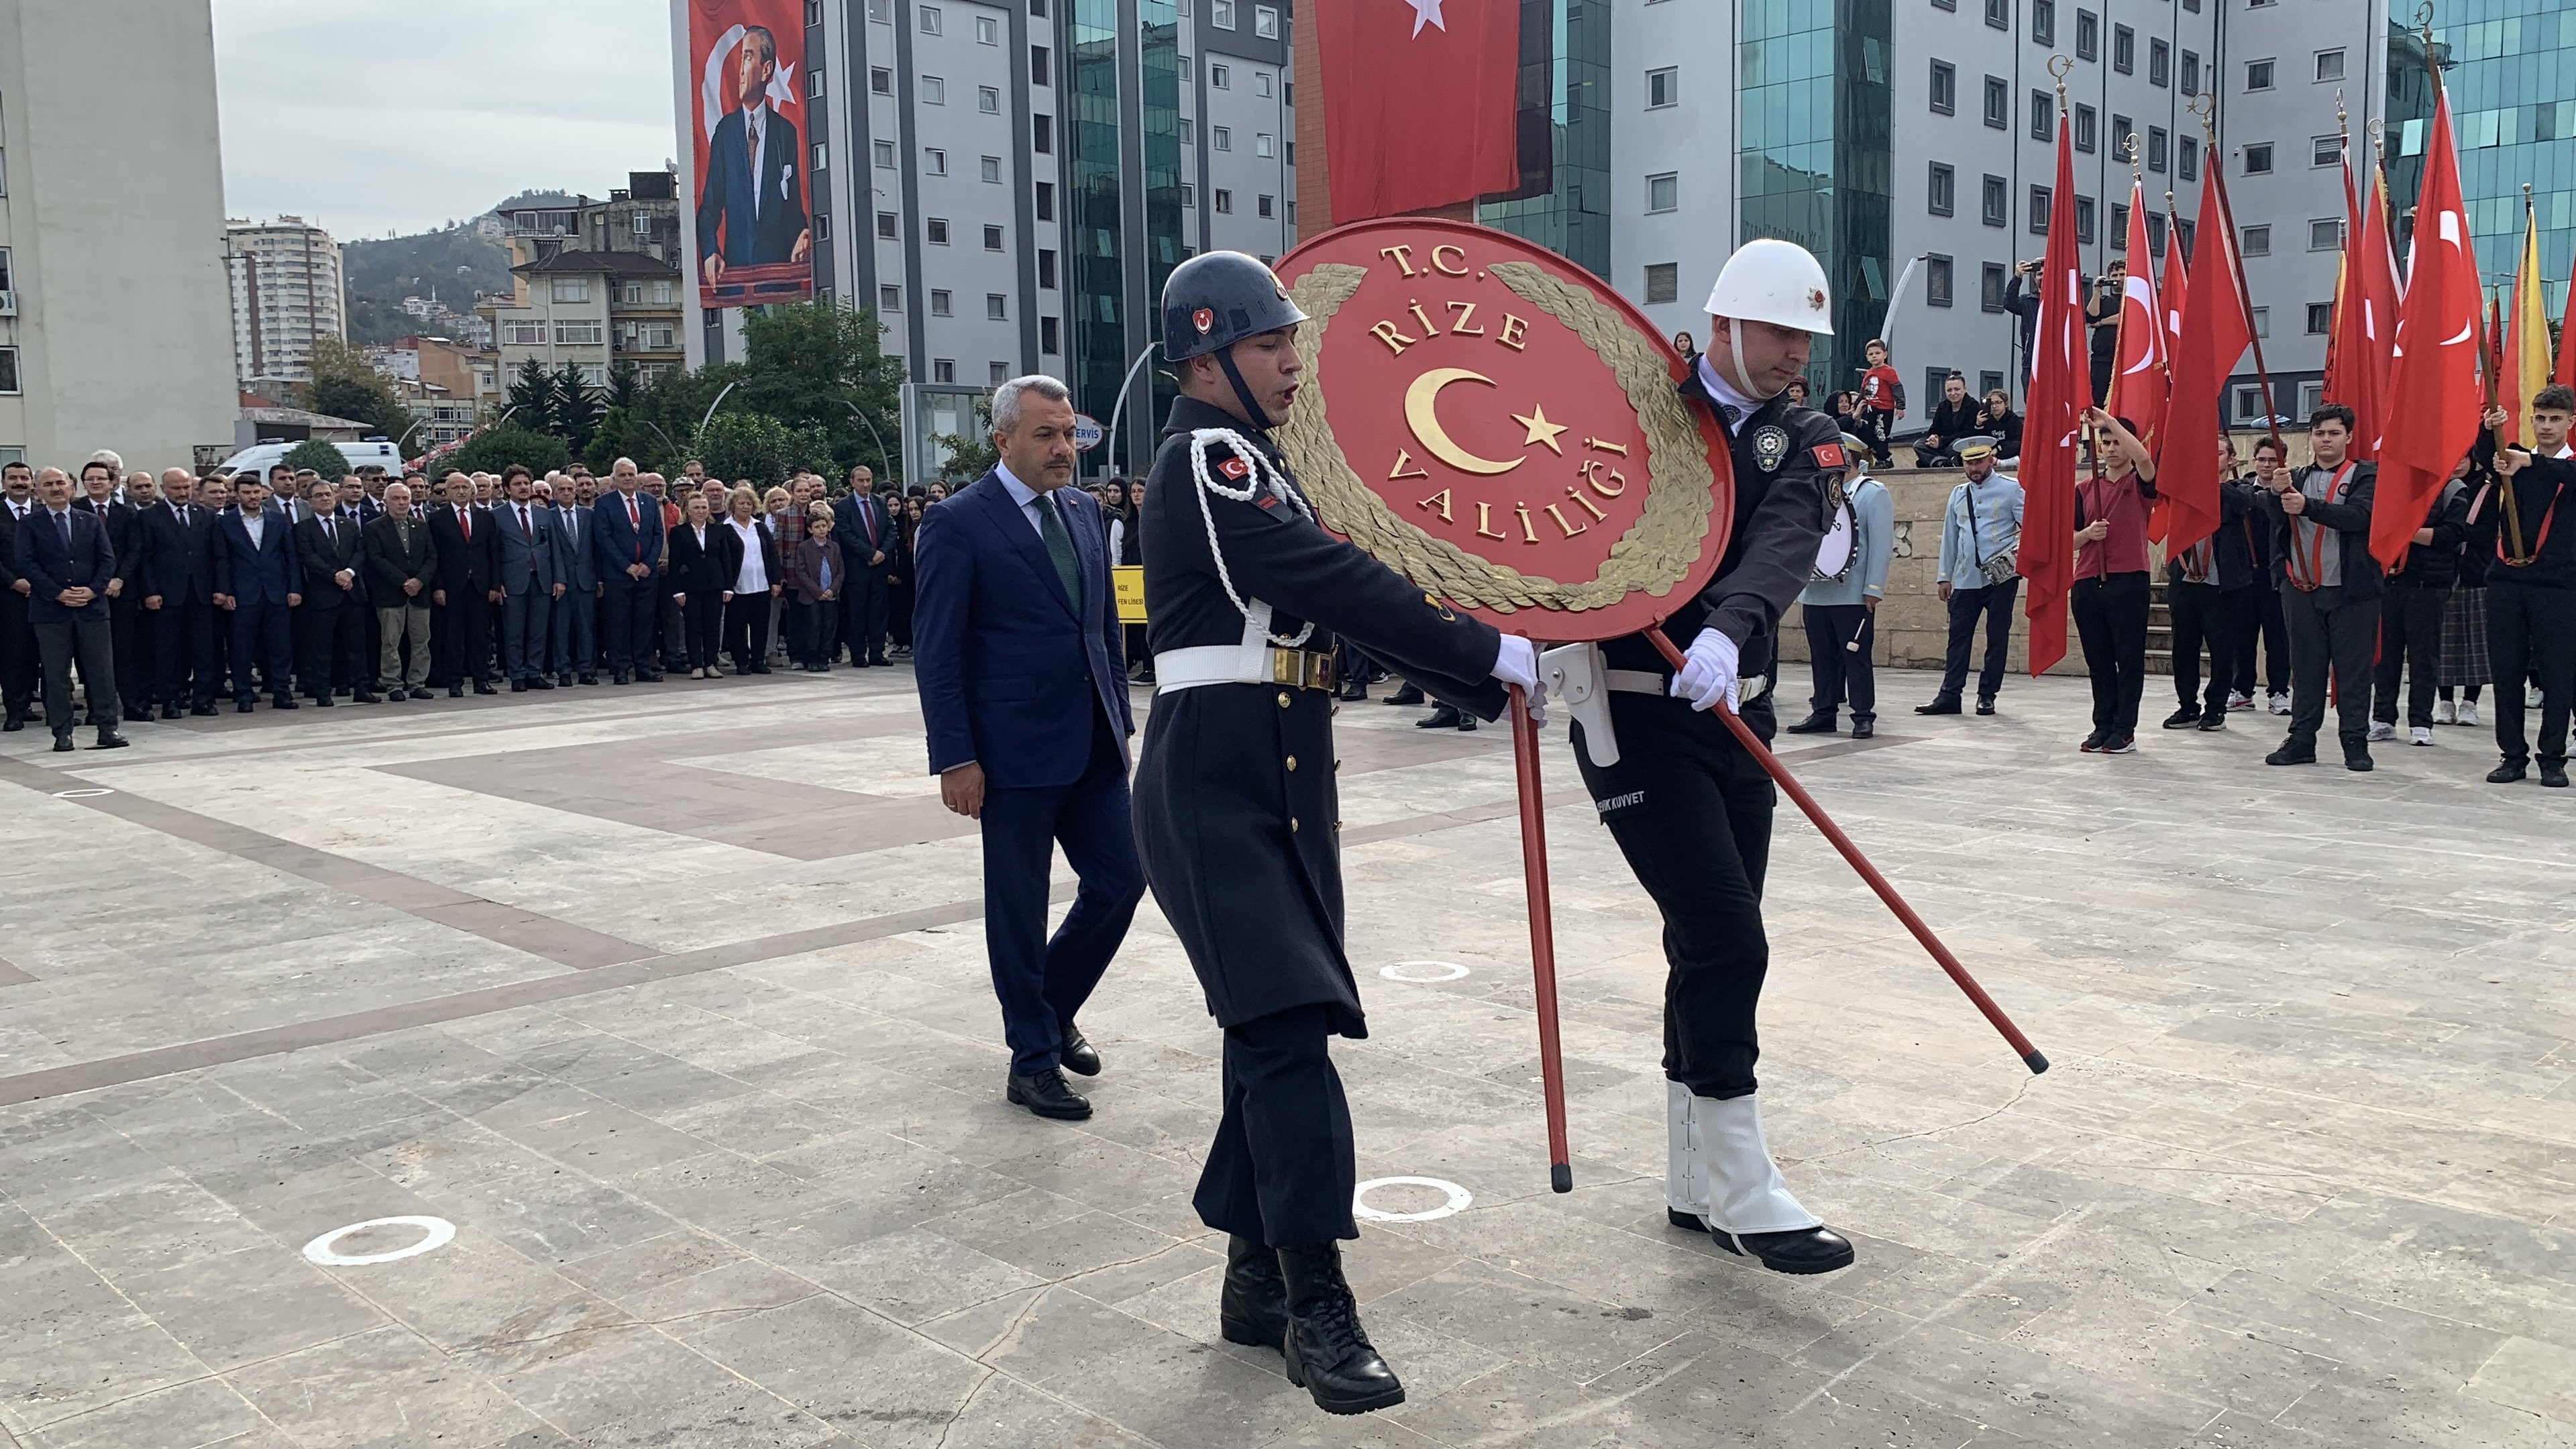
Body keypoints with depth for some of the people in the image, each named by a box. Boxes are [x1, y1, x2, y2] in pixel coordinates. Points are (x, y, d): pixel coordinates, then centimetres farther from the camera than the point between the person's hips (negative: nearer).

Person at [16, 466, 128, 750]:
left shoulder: (92, 521, 11)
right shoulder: (29, 525, 5)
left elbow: (107, 559, 6)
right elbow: (26, 564, -3)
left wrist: (93, 590, -9)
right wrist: (58, 593, -13)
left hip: (92, 606, 2)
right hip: (50, 609, -1)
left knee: (101, 671, 1)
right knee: (56, 675, 2)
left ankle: (107, 730, 6)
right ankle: (62, 734, 6)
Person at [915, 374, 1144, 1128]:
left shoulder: (1084, 512, 11)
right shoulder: (958, 523, -9)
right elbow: (937, 651, -10)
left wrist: (1121, 717, 13)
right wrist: (954, 759, -14)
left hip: (1094, 747, 6)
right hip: (1017, 753, -6)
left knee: (1120, 882, 8)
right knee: (1018, 909, 5)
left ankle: (1053, 1009, 32)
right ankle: (1033, 1061, 19)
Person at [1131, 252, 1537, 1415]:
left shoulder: (1251, 465, 20)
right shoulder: (1206, 459, -10)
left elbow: (1333, 599, 17)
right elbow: (1339, 582, -19)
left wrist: (1481, 682, 9)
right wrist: (1489, 651, -16)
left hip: (1281, 780, 10)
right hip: (1217, 784, -10)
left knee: (1276, 1031, 11)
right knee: (1288, 1029, -15)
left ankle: (1256, 1276, 22)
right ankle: (1317, 1310, -11)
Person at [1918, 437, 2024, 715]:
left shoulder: (2011, 489, 1)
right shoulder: (1958, 495, 14)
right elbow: (1949, 537, 16)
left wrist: (2022, 555, -20)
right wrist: (1944, 576, 13)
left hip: (2002, 577, -4)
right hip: (1966, 579, 4)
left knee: (1997, 638, 3)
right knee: (1958, 637, 1)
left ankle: (1987, 696, 9)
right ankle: (1949, 696, 2)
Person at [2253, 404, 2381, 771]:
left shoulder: (2366, 476, 2)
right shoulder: (2297, 478, 14)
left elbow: (2358, 515, -16)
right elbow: (2276, 514, -4)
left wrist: (2307, 506, -29)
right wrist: (2277, 493, -26)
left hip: (2351, 590, -3)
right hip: (2302, 589, 3)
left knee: (2353, 669, 0)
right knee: (2305, 668, 7)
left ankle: (2356, 742, 6)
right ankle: (2301, 739, 12)